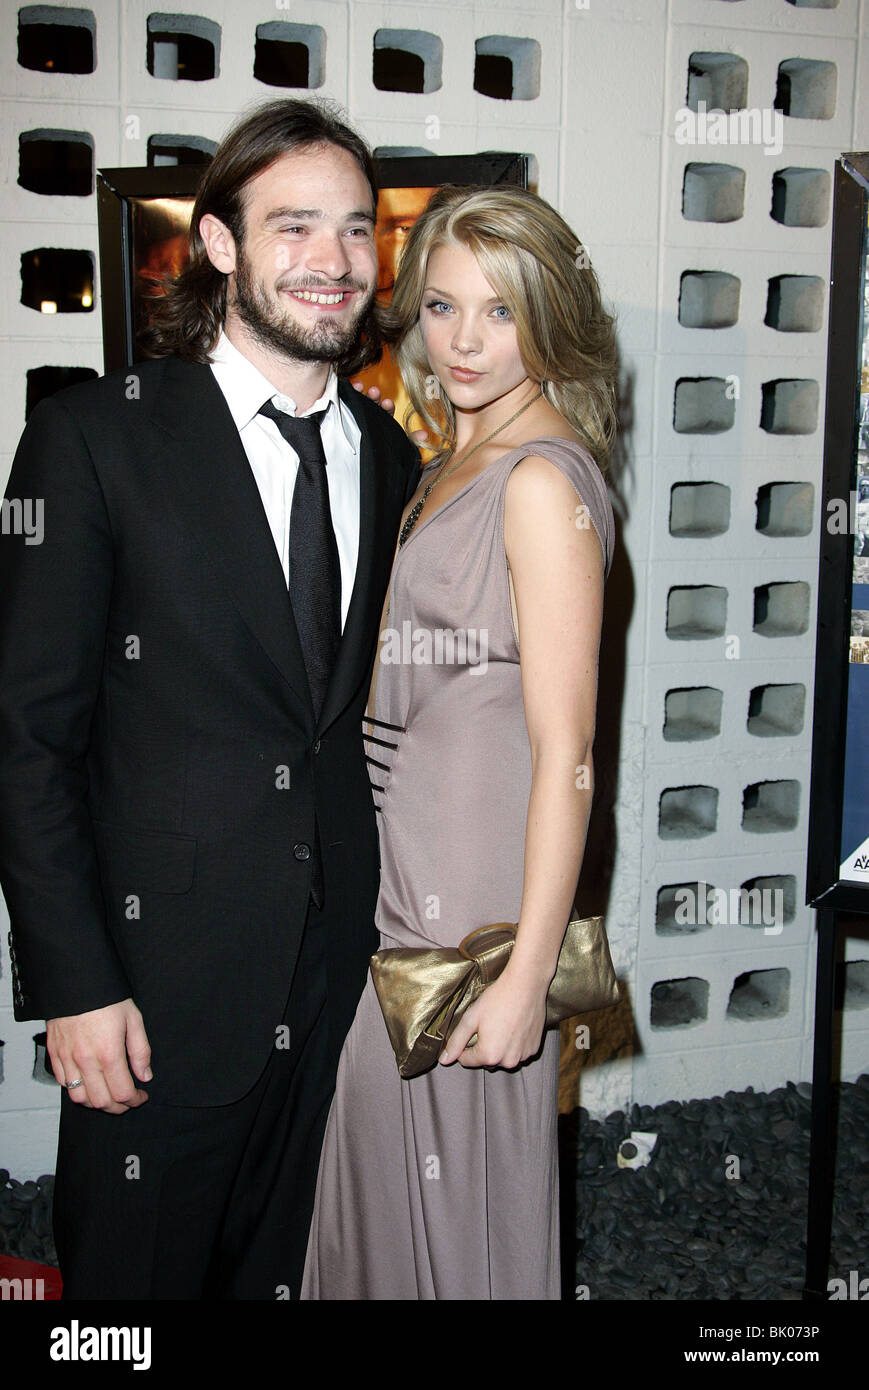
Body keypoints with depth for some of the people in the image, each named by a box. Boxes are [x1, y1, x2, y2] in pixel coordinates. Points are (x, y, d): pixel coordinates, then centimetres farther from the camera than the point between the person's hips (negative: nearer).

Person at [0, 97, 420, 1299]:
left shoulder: (391, 460, 6)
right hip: (162, 984, -4)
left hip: (339, 977, 5)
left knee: (283, 1269, 20)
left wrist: (394, 928, 9)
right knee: (139, 1272, 13)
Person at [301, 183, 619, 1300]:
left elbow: (565, 754, -20)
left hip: (475, 888, -8)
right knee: (387, 1159, 21)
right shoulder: (451, 464, 11)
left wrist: (528, 974, -21)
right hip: (399, 871, 8)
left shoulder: (544, 479, -18)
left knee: (466, 1178, 10)